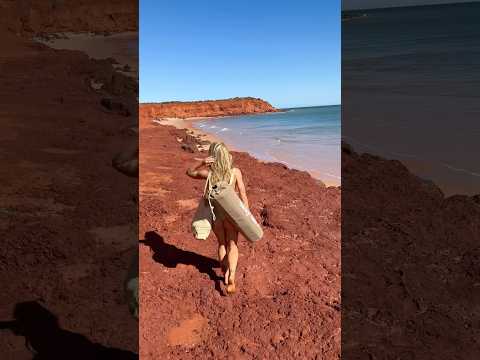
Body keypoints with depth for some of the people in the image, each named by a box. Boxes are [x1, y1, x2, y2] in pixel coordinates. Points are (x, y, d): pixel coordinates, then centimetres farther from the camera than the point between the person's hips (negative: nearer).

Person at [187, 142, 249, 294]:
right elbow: (243, 196, -10)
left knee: (222, 244, 24)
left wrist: (202, 162, -12)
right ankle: (231, 274, -7)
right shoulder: (235, 172, -13)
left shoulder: (208, 173, -12)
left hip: (215, 214, 1)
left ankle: (225, 273, 35)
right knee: (232, 246, 13)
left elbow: (189, 172, 5)